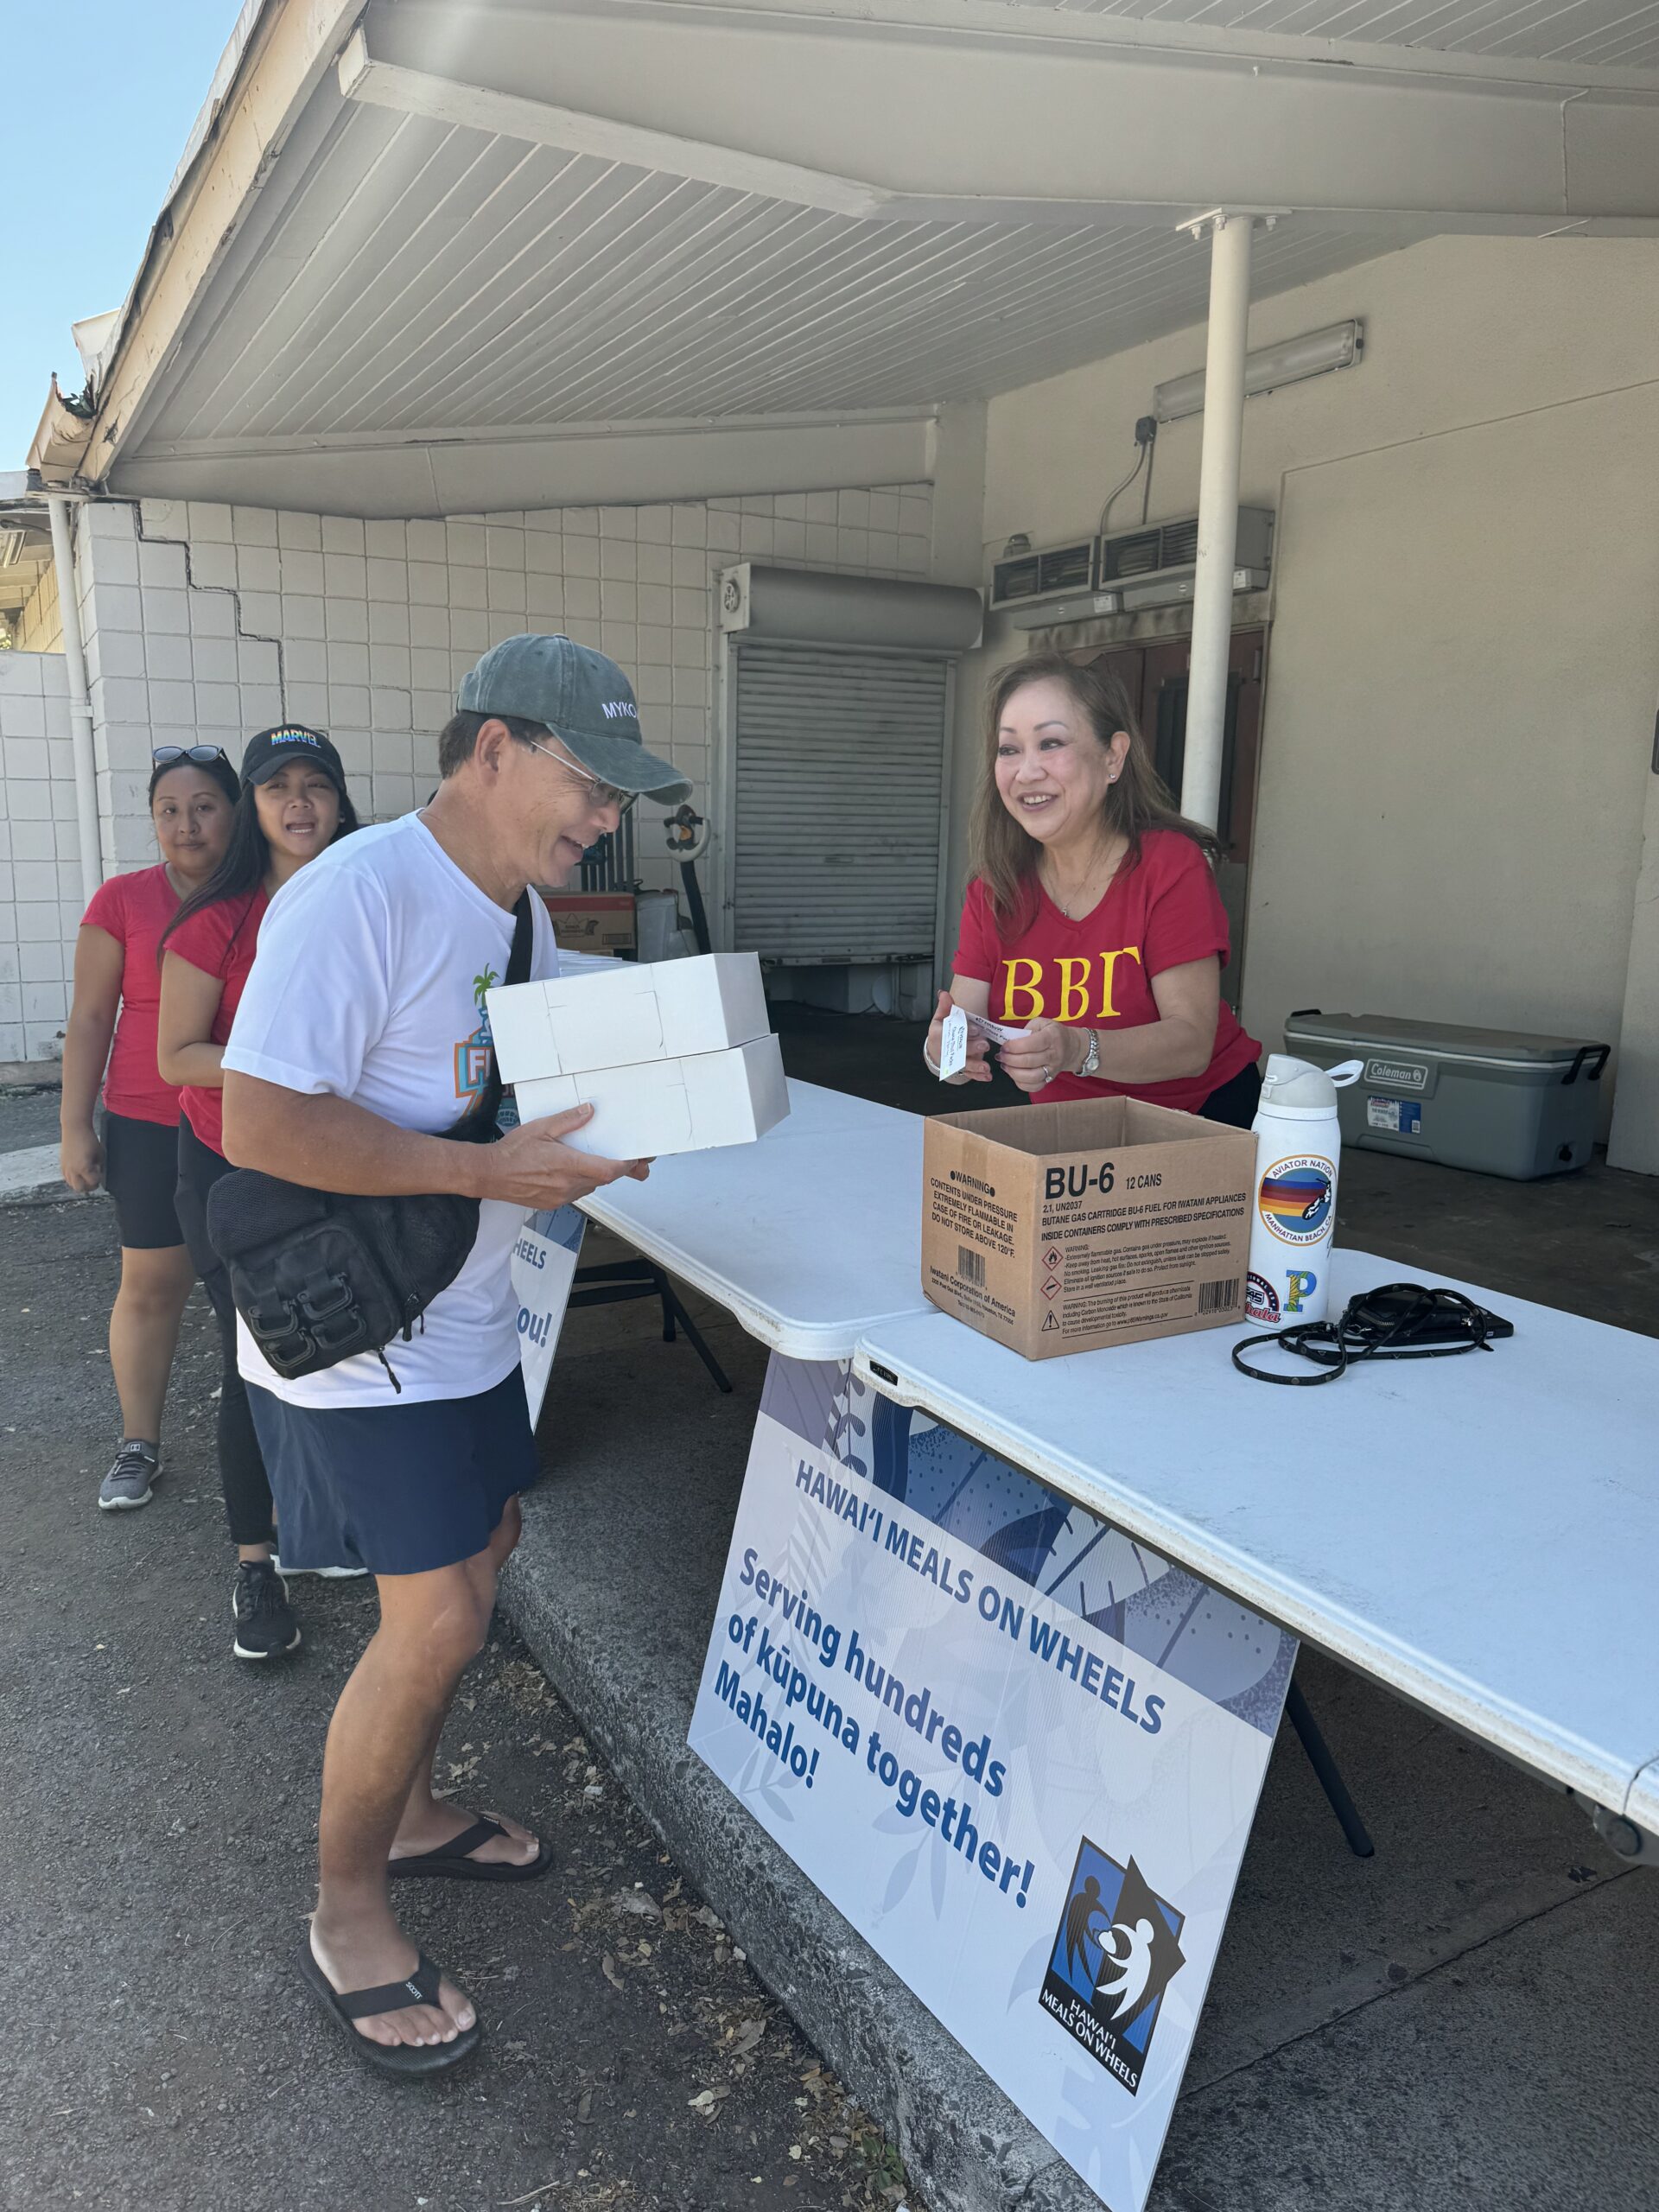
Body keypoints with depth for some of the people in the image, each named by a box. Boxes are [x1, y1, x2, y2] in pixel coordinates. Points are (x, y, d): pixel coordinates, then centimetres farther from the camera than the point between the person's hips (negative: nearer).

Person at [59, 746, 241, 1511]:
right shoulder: (124, 901, -1)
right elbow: (90, 1019, 1)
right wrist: (75, 1125, -2)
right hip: (151, 1127, -1)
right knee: (152, 1282, 5)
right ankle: (138, 1446, 20)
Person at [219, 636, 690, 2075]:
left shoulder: (520, 908, 7)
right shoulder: (361, 894, -23)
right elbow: (260, 1124, -28)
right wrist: (494, 1170, -27)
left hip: (466, 1317, 10)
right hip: (358, 1336, -9)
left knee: (484, 1546, 19)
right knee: (440, 1616, -5)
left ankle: (405, 1809, 42)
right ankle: (347, 1916, 19)